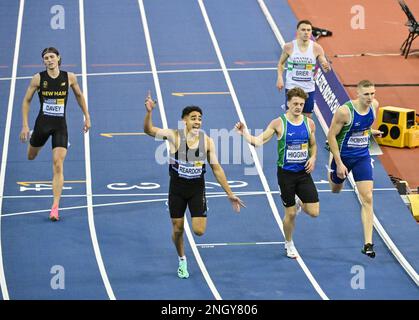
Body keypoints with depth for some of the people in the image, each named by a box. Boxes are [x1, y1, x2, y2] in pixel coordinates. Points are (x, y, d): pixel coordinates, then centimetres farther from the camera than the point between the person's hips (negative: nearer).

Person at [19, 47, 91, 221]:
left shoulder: (69, 77, -5)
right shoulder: (38, 78, -8)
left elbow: (79, 95, 13)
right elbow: (26, 101, 1)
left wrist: (87, 117, 14)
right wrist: (25, 126, -3)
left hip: (60, 126, -1)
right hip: (42, 123, 1)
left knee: (58, 166, -12)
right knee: (31, 156, 23)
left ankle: (55, 207, -12)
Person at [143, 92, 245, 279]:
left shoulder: (207, 141, -6)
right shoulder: (174, 136, -12)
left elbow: (216, 169, 0)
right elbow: (149, 130, -23)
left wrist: (230, 194, 0)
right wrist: (149, 112, -42)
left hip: (197, 189, 1)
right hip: (177, 189, -1)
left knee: (199, 231, -9)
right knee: (177, 229, 7)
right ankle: (182, 261, 35)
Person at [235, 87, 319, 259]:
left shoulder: (309, 123, 0)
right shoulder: (278, 123, -10)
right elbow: (258, 141, -13)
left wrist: (313, 158, -4)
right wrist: (245, 133, -30)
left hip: (304, 172, 3)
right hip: (286, 173, -3)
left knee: (314, 212, -2)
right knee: (290, 213, 4)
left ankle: (299, 202, 33)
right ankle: (289, 244, 29)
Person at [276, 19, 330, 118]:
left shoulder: (316, 48, -7)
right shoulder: (289, 47, -8)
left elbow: (325, 66, -3)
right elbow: (281, 63, 6)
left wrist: (326, 68, -28)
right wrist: (280, 78, -7)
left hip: (309, 88, 1)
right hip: (292, 87, -1)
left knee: (307, 117, 7)